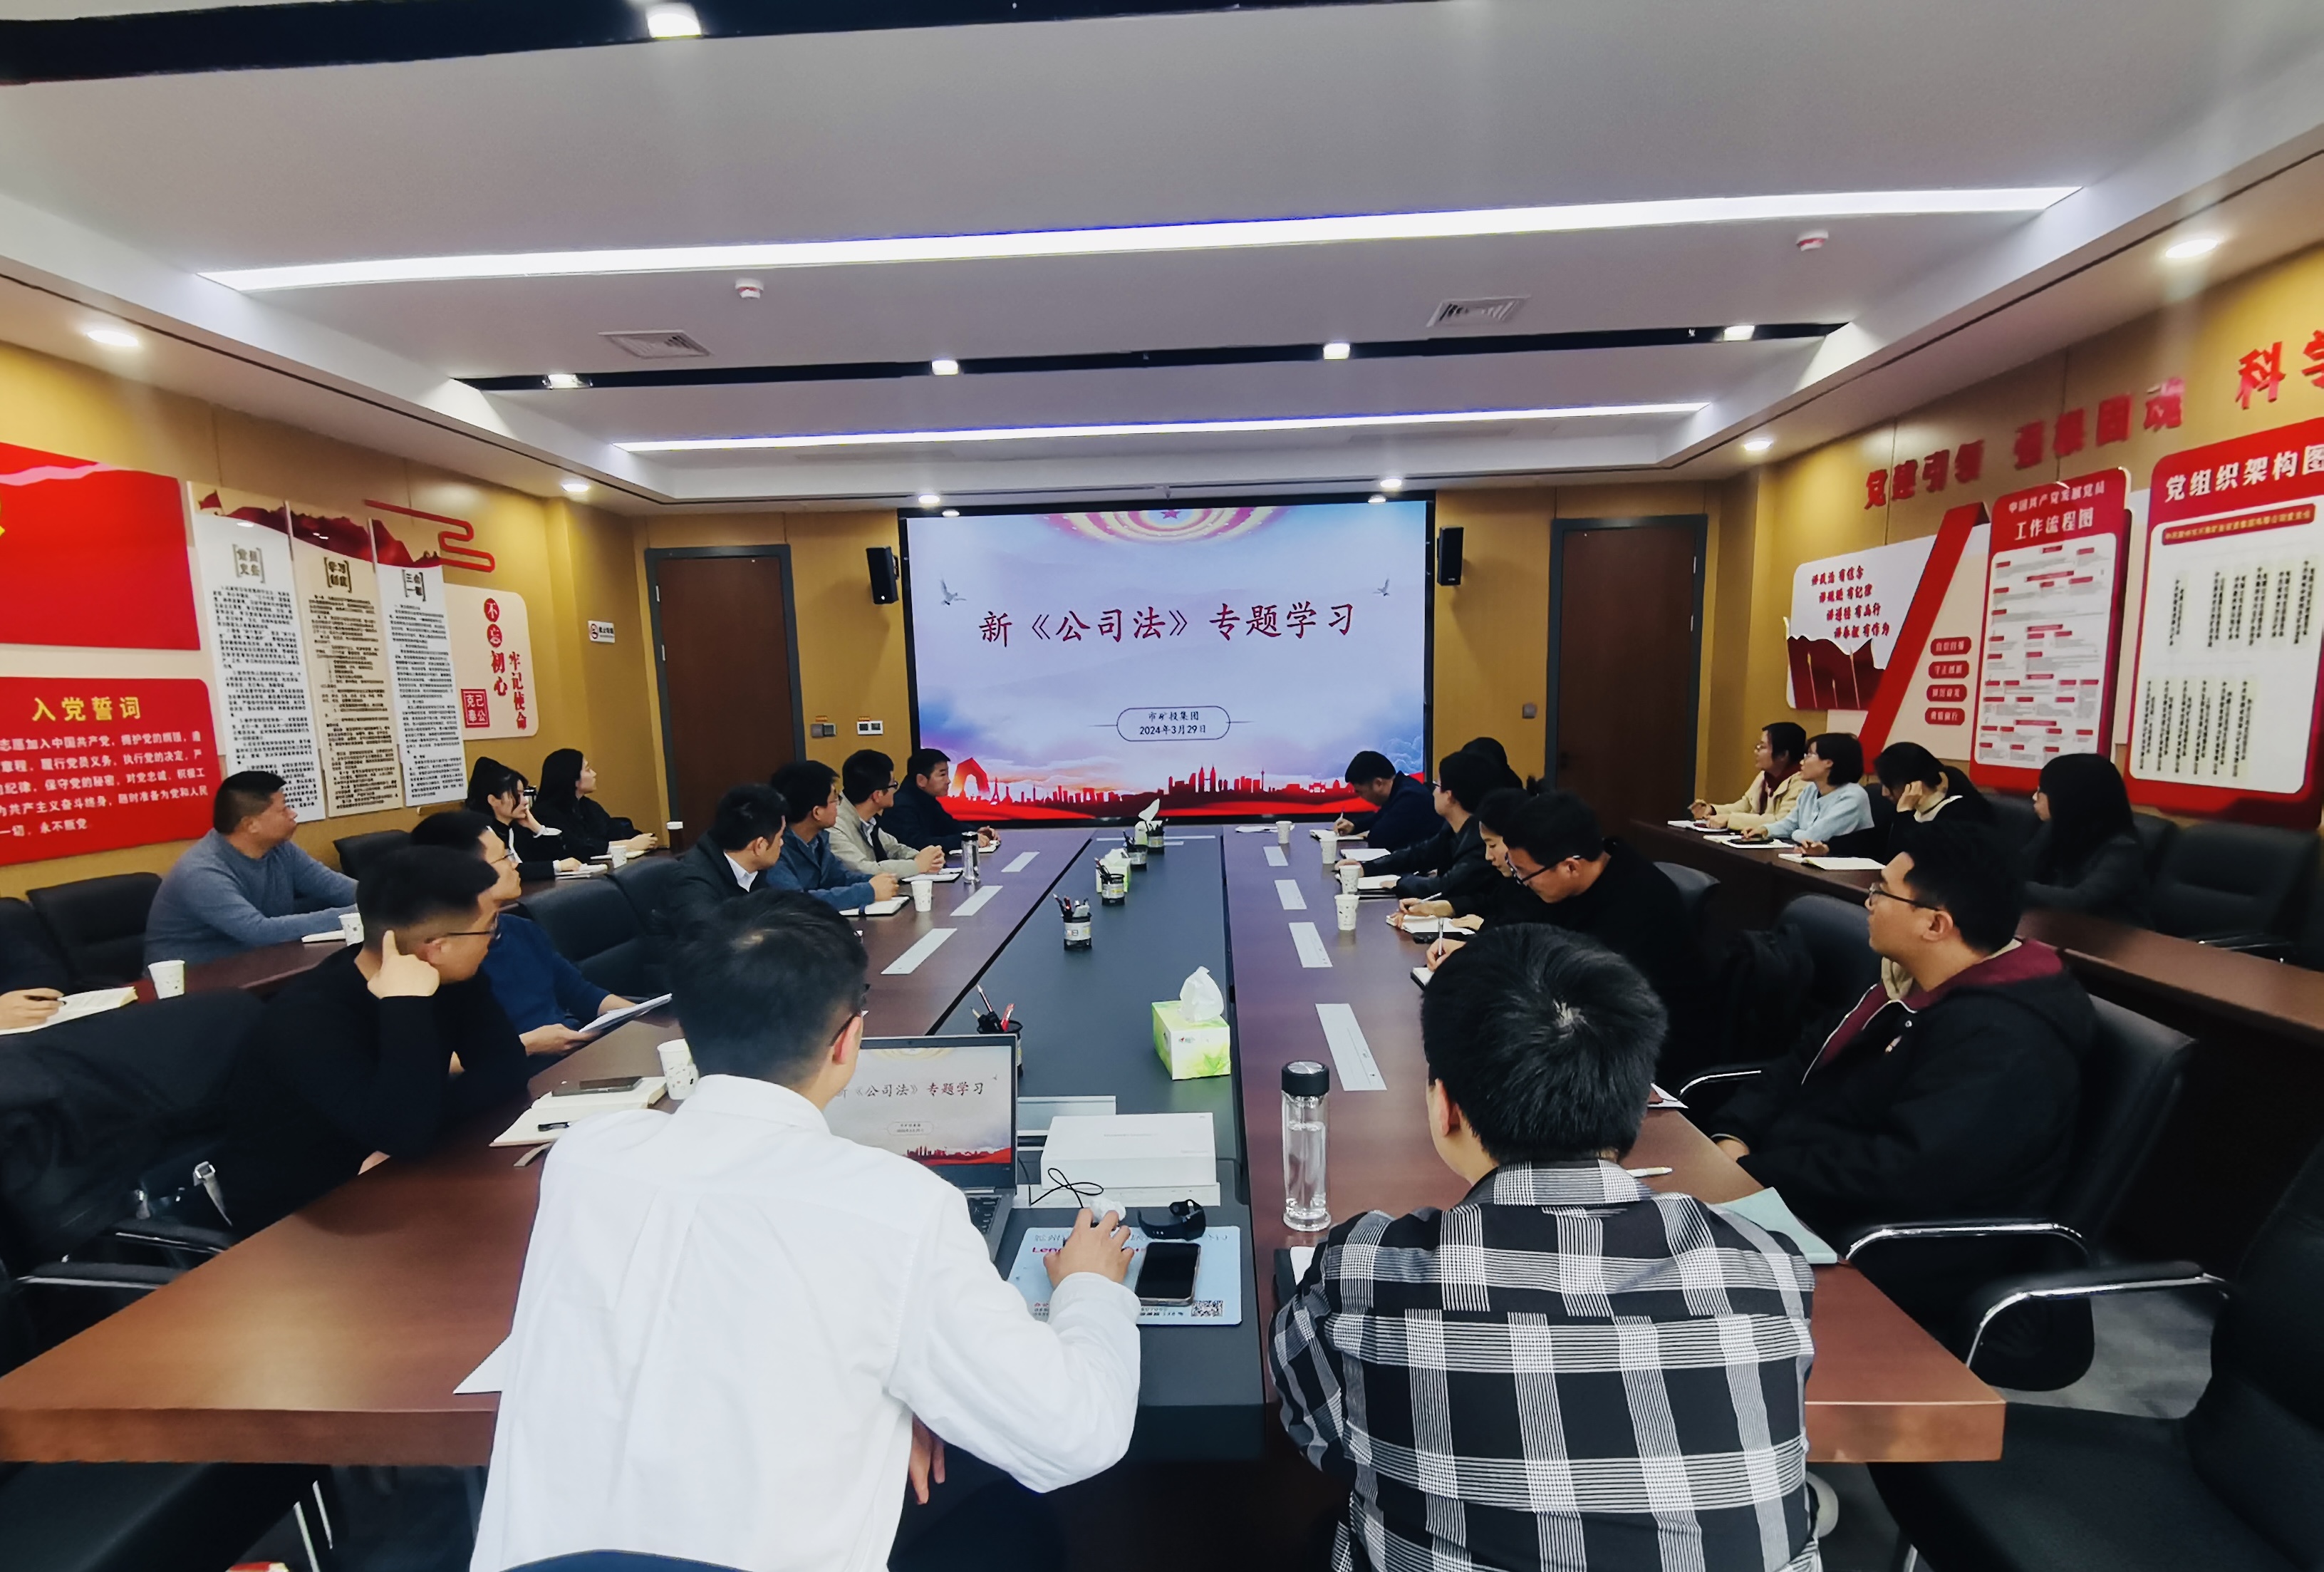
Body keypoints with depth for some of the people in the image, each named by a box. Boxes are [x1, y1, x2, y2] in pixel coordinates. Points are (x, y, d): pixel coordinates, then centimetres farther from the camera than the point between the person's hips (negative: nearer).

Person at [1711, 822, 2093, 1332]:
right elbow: (1808, 1066, 10)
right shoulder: (1916, 988, 8)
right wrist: (1735, 1138, -5)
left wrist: (1750, 1173, -25)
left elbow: (1898, 1175, -32)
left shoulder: (2005, 1044, -23)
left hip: (1877, 1254, -9)